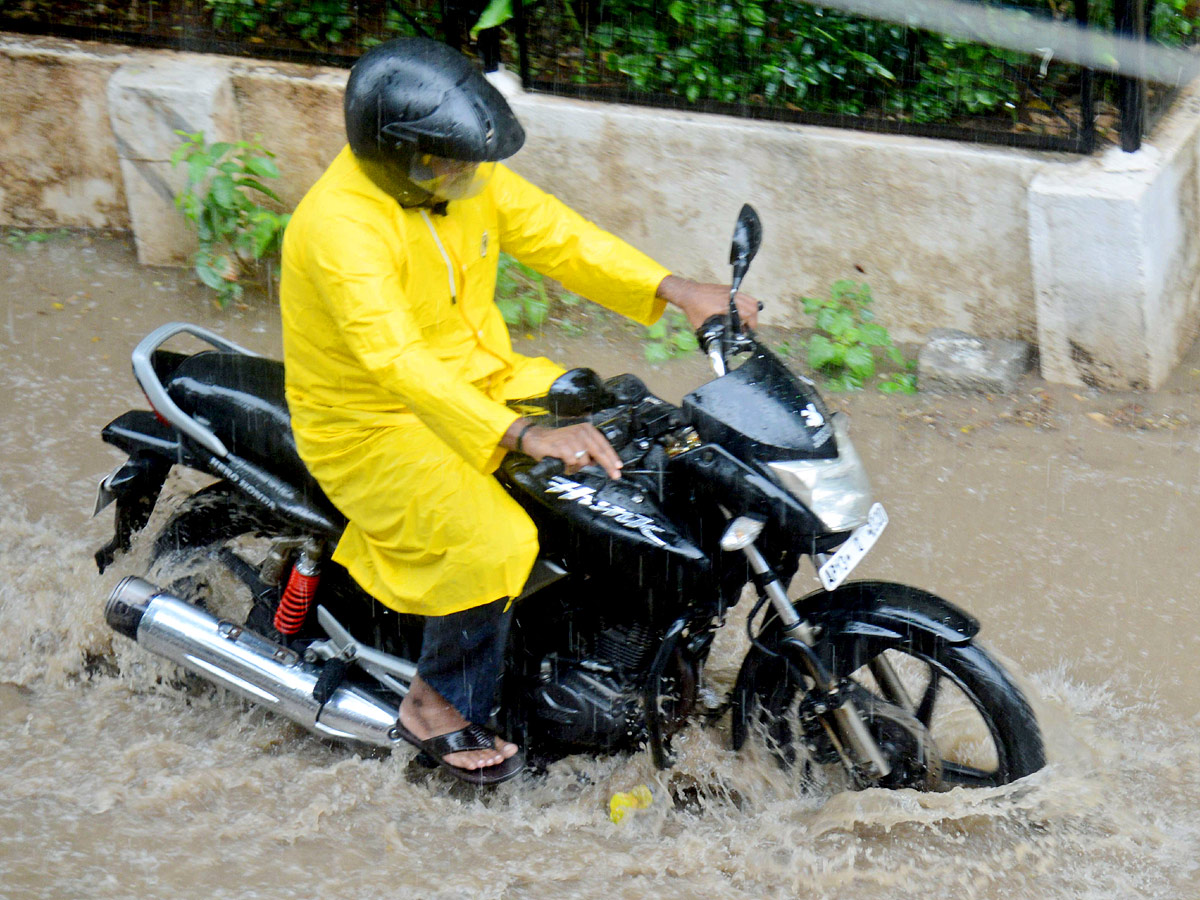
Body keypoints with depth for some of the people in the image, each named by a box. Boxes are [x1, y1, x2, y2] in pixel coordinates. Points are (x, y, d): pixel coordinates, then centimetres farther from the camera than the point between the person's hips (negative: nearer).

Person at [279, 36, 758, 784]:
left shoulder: (469, 181, -5)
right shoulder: (341, 226, -31)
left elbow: (555, 235, 4)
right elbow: (395, 360, -41)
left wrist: (675, 290, -10)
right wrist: (525, 436, -50)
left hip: (479, 378, 8)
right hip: (374, 427, -8)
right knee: (492, 541, -30)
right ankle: (440, 705, -5)